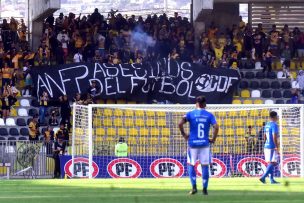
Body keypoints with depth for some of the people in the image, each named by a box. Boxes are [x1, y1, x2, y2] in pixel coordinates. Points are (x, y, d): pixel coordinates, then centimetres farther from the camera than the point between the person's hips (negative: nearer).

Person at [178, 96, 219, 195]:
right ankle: (205, 189, 8)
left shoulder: (190, 114, 0)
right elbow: (216, 127, -9)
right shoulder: (209, 115, 2)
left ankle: (194, 186, -2)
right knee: (205, 165, 8)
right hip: (205, 143, 1)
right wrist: (213, 139, 2)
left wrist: (184, 135, 2)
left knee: (191, 165, 11)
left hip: (193, 143, -1)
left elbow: (180, 124, -11)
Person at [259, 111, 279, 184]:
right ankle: (263, 177, -18)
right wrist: (277, 147, -17)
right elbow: (274, 137, -20)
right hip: (272, 147, -9)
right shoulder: (274, 125, -13)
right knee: (273, 163, -7)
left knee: (270, 163, 10)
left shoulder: (267, 125, 13)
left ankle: (271, 179, 11)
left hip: (266, 146, 9)